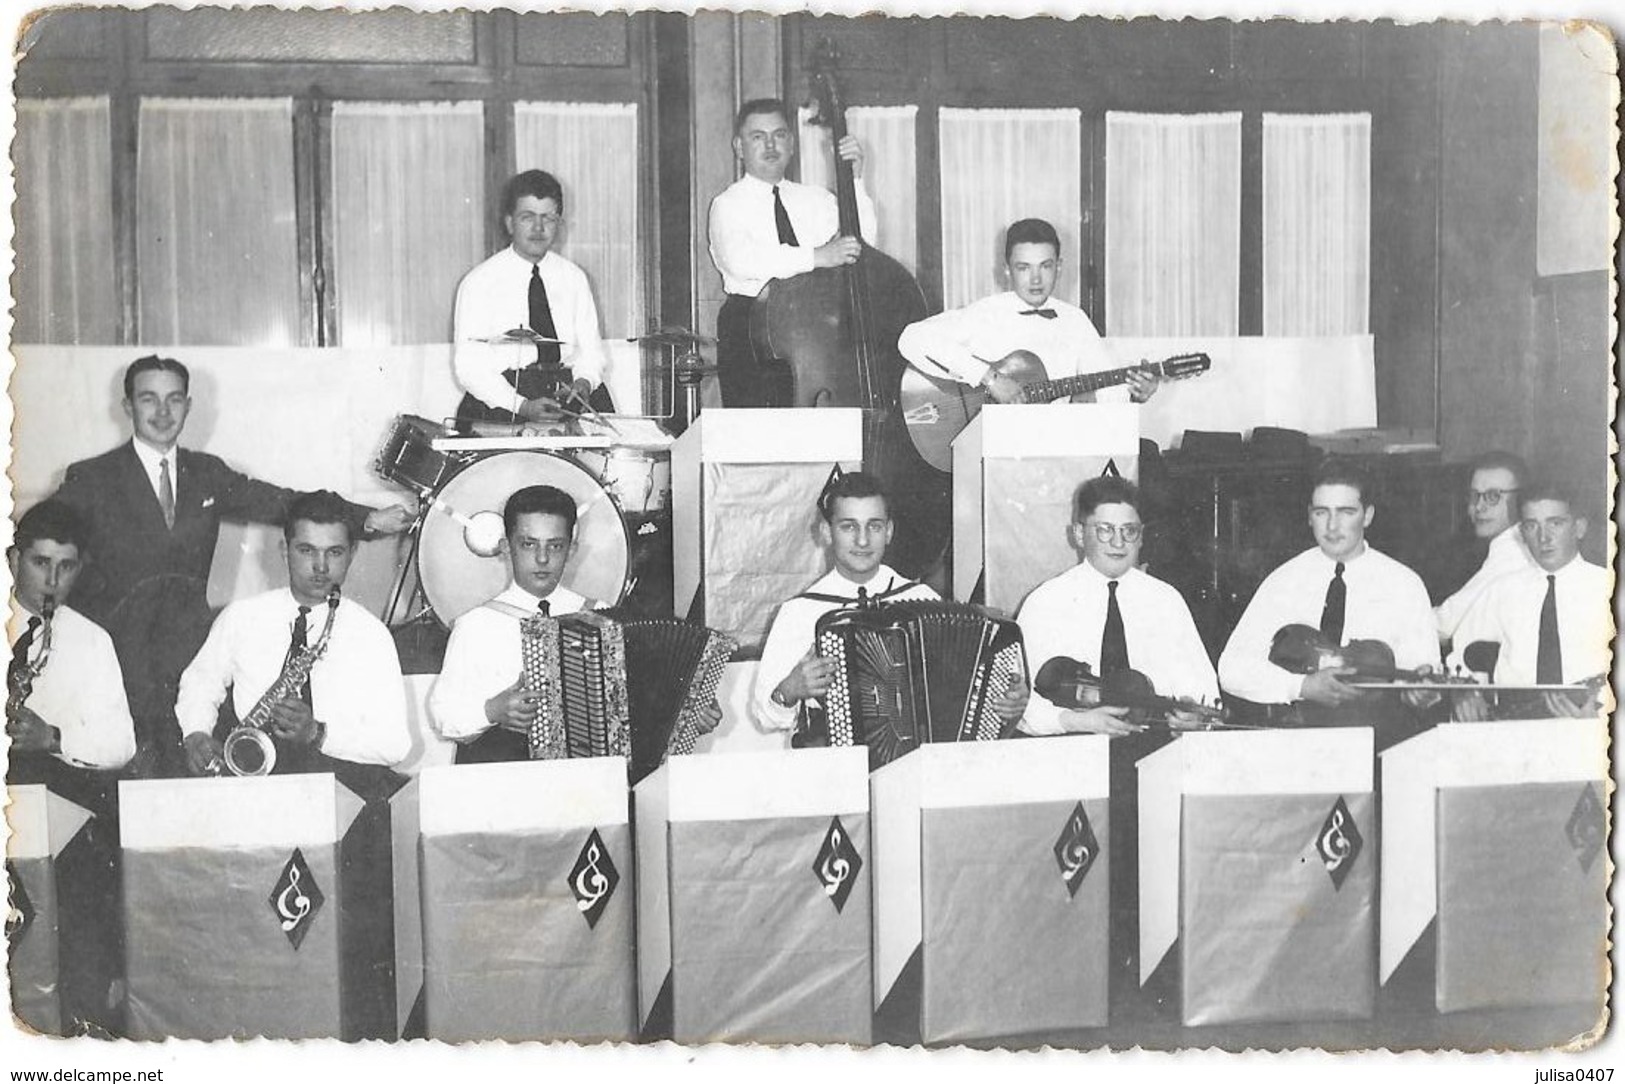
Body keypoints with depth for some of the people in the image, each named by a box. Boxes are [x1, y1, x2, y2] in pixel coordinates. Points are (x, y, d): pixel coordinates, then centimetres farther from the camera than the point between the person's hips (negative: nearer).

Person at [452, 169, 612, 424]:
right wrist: (521, 406, -21)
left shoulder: (574, 278, 14)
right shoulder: (478, 283, 0)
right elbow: (469, 366, -6)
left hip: (566, 391, 4)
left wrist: (584, 381, -10)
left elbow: (591, 349, 15)